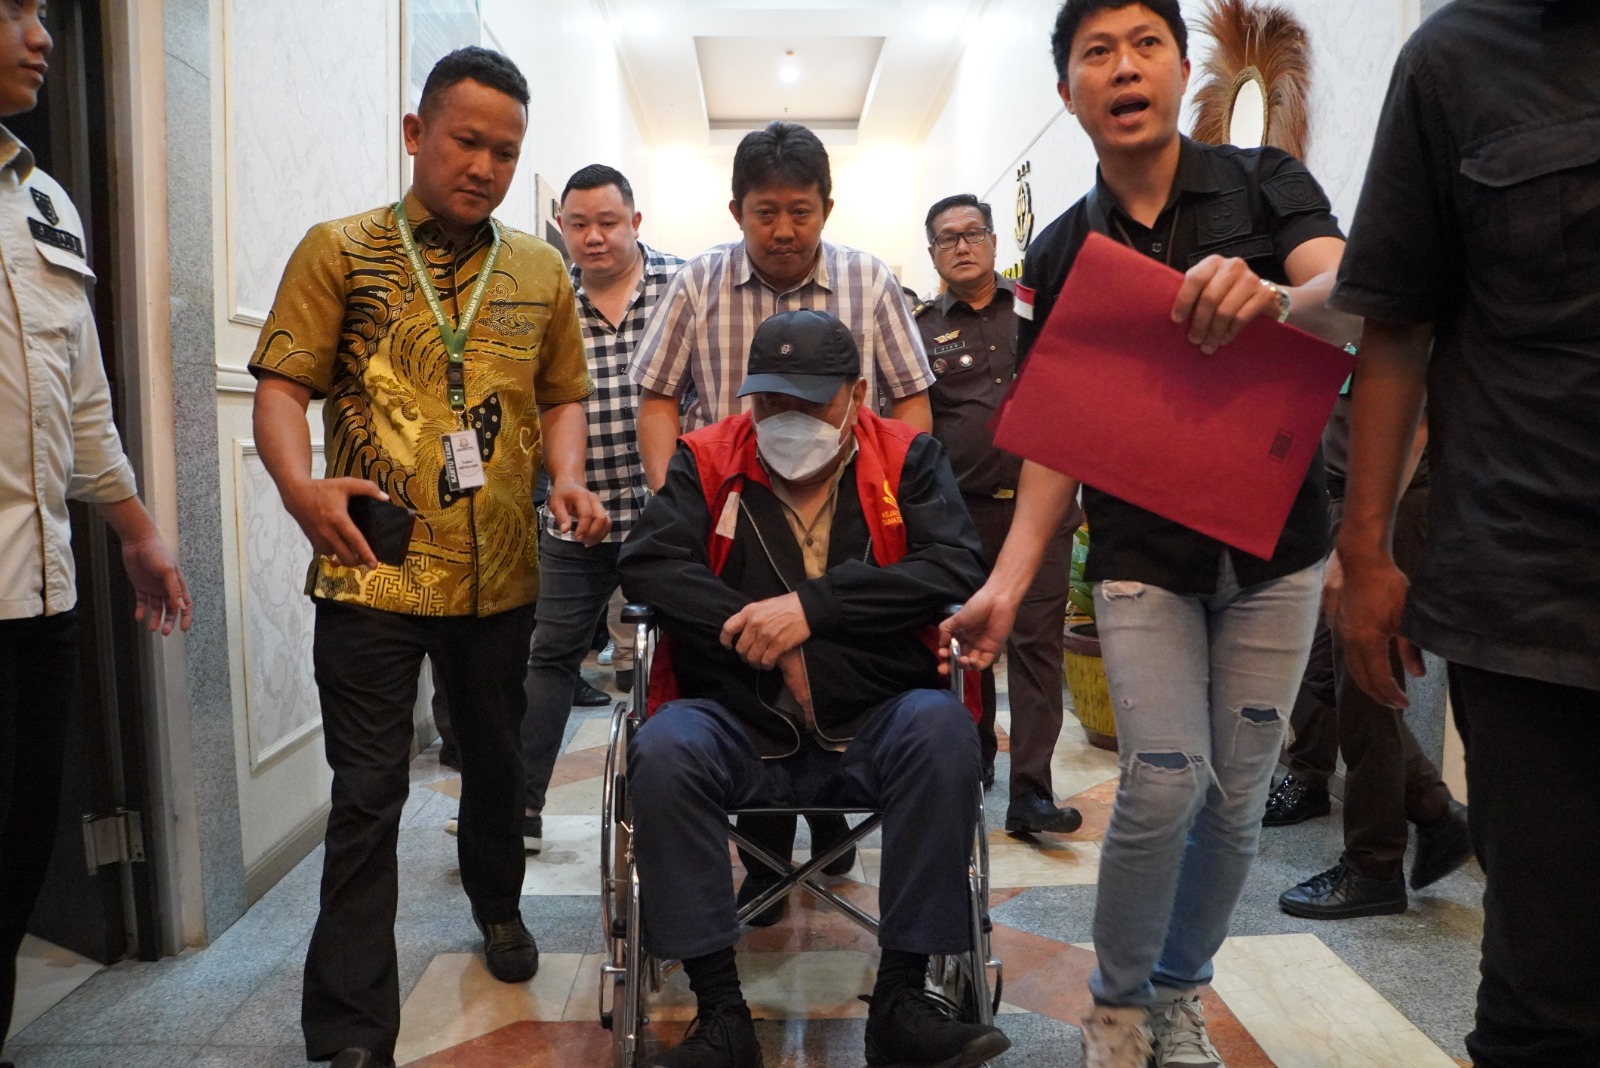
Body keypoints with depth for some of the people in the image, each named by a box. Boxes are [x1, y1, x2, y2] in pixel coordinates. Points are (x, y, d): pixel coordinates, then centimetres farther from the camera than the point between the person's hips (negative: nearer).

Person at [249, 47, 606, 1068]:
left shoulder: (540, 271, 9)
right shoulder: (339, 250, 0)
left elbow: (561, 396, 14)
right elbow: (281, 385, -5)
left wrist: (568, 479, -5)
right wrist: (302, 485, -23)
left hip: (500, 574, 4)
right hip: (374, 573, -3)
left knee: (496, 756, 21)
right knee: (368, 794, 2)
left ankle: (498, 901, 48)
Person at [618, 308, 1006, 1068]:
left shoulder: (905, 459, 5)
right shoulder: (709, 459, 6)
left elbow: (958, 567, -11)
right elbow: (647, 563, -9)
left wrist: (812, 606, -19)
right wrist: (770, 641, -17)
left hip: (873, 732, 0)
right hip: (740, 729, 1)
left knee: (941, 727, -29)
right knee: (662, 750, -28)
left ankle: (900, 1002, -17)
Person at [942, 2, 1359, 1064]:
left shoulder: (1266, 183, 0)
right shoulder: (1061, 254, 3)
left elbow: (1352, 303, -18)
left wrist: (1274, 296, -41)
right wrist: (1005, 587, -8)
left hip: (1275, 548, 1)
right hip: (1143, 557, 0)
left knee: (1239, 796, 6)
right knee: (1167, 781, -12)